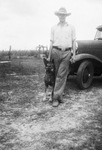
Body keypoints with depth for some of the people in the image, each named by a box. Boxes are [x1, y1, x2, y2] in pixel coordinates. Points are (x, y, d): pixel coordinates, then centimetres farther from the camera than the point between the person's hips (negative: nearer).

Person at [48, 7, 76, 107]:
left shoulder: (71, 27, 12)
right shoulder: (54, 28, 13)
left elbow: (73, 42, 10)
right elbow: (51, 42, 11)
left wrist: (74, 54, 3)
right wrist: (49, 56, 8)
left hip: (67, 53, -1)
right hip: (56, 51, 1)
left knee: (61, 75, -7)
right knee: (57, 74, 5)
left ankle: (56, 97, -6)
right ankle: (59, 95, 15)